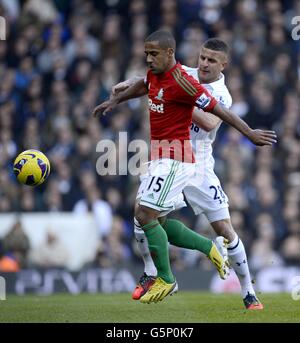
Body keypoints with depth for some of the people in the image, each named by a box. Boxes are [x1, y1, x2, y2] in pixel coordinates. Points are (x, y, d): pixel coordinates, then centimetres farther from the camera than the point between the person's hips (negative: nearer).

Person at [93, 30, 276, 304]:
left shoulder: (181, 82, -18)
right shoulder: (155, 74, 8)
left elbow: (217, 109, -16)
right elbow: (143, 86, 34)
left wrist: (250, 133, -13)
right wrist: (115, 101, 44)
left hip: (175, 161, -9)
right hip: (160, 159, 9)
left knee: (145, 215, -13)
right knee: (153, 220, 10)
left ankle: (165, 279, -2)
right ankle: (209, 248, 24)